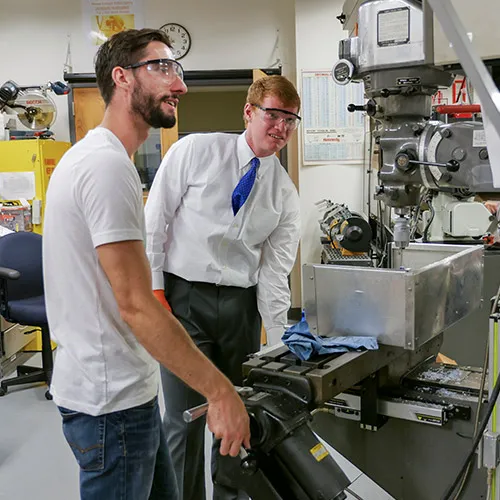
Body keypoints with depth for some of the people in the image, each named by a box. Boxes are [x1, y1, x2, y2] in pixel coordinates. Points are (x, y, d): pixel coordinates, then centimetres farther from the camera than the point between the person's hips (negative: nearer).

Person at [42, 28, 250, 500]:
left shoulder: (88, 155, 13)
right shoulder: (108, 165, -21)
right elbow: (135, 306, -25)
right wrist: (220, 391, -21)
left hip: (123, 388, 10)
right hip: (111, 401, -10)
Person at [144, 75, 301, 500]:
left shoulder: (285, 193, 3)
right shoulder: (195, 151, -6)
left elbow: (274, 271, 0)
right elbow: (154, 220, -4)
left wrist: (282, 344, -5)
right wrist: (154, 289, -8)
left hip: (241, 303, 4)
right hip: (184, 296, -3)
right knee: (186, 417, -1)